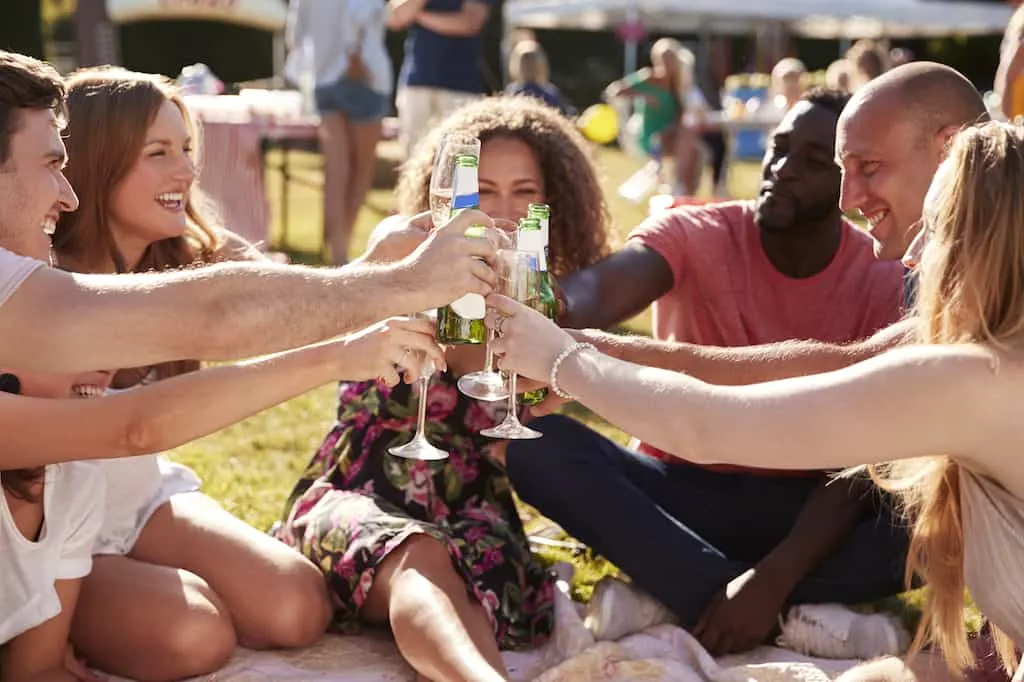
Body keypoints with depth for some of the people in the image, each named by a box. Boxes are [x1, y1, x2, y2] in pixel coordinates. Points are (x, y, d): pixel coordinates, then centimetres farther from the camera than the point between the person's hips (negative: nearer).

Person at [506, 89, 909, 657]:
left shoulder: (885, 283, -10)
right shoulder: (695, 235, -11)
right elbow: (602, 288, -34)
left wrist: (775, 577, -32)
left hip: (798, 504, 0)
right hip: (678, 486, 0)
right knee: (531, 435, -28)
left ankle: (666, 598, -27)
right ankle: (759, 608, -31)